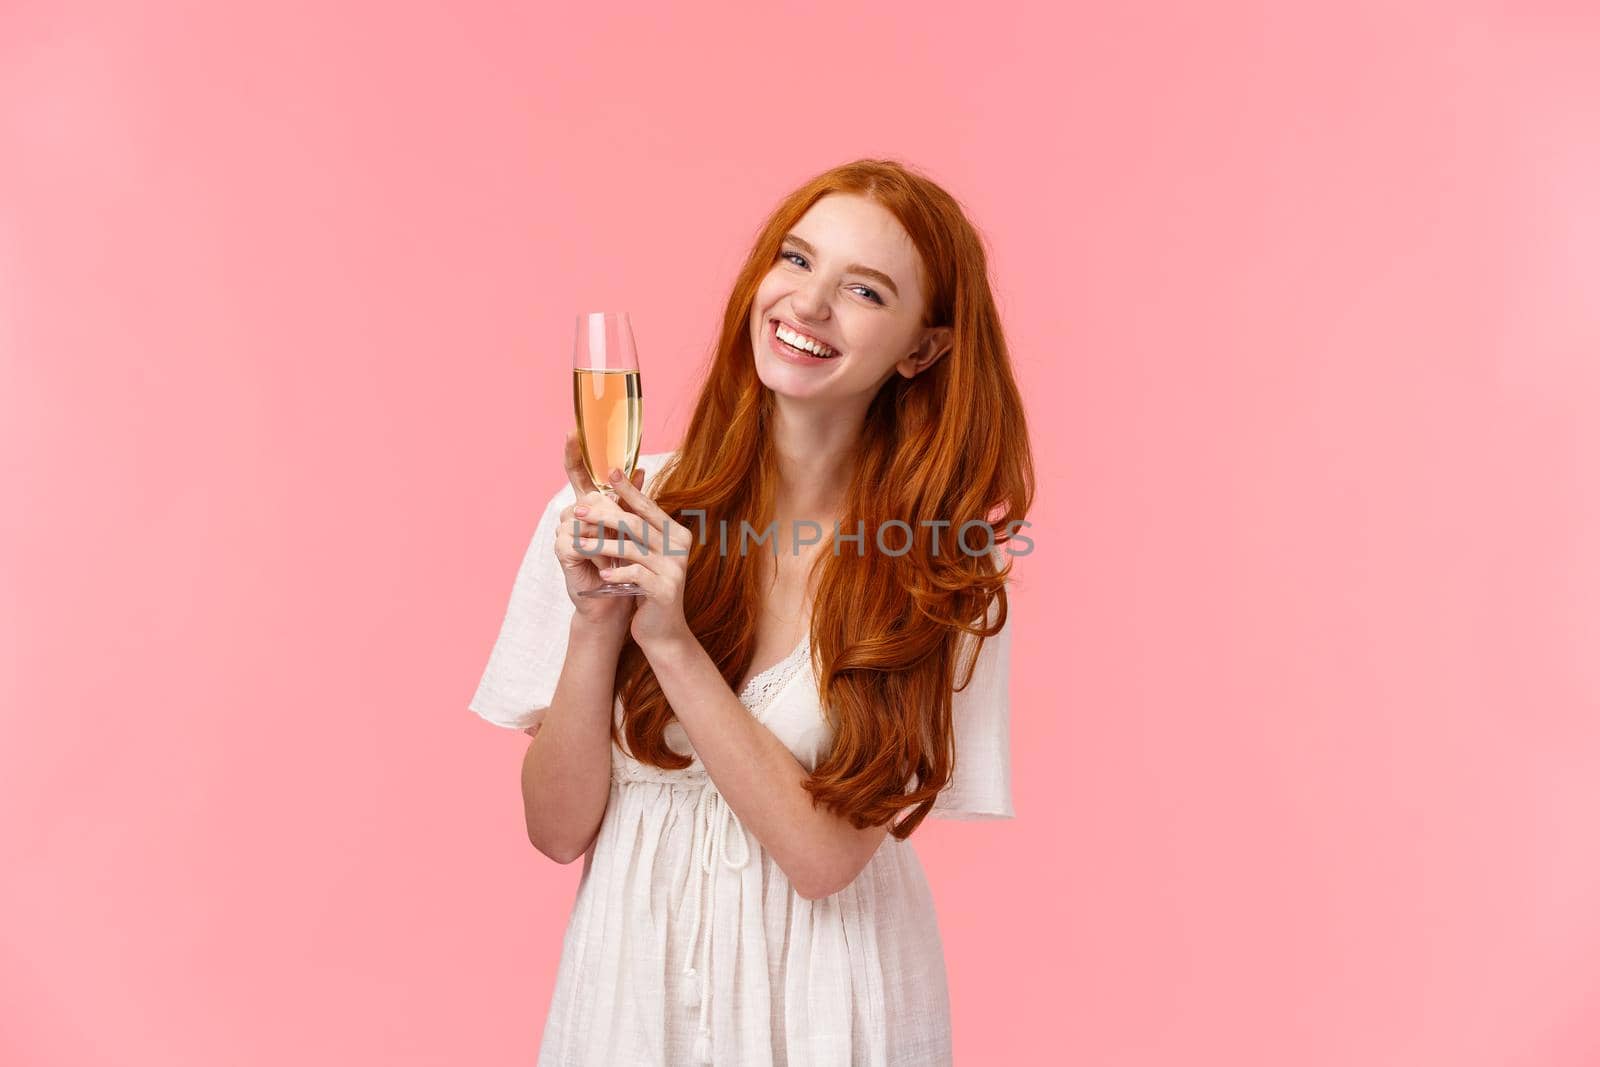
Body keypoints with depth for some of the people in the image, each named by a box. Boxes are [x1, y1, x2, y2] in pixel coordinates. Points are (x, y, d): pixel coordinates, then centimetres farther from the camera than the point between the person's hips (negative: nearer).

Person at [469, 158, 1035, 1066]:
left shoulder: (944, 569, -13)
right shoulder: (610, 508, -10)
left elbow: (825, 854, -18)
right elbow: (559, 828, -8)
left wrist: (671, 640, -25)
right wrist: (596, 623, -23)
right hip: (633, 967, 1)